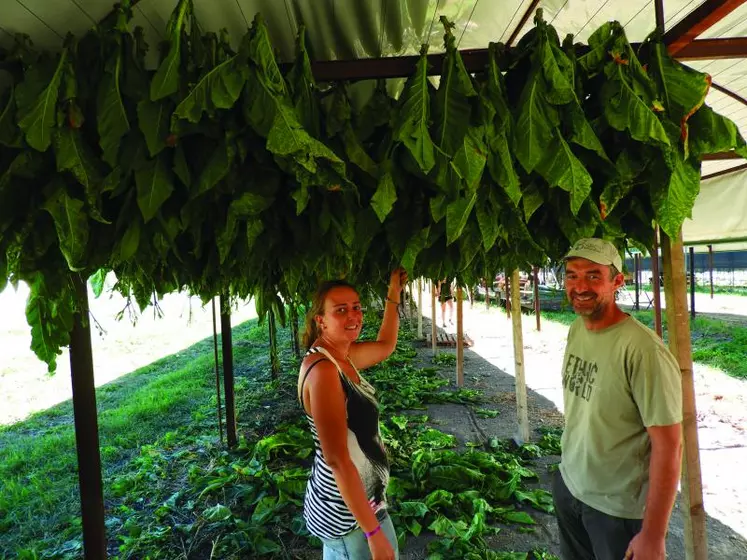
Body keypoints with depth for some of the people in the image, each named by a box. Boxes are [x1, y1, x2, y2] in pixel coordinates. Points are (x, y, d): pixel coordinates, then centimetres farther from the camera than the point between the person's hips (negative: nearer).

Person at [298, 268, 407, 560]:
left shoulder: (342, 356, 0)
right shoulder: (323, 369, -27)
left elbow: (385, 346, 19)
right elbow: (337, 460, -29)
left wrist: (393, 295, 16)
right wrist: (374, 532, -25)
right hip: (350, 514, -9)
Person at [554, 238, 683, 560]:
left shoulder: (642, 350, -26)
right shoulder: (576, 329, -3)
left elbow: (668, 446, -22)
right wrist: (569, 463, 16)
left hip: (619, 509, -7)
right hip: (568, 484, 7)